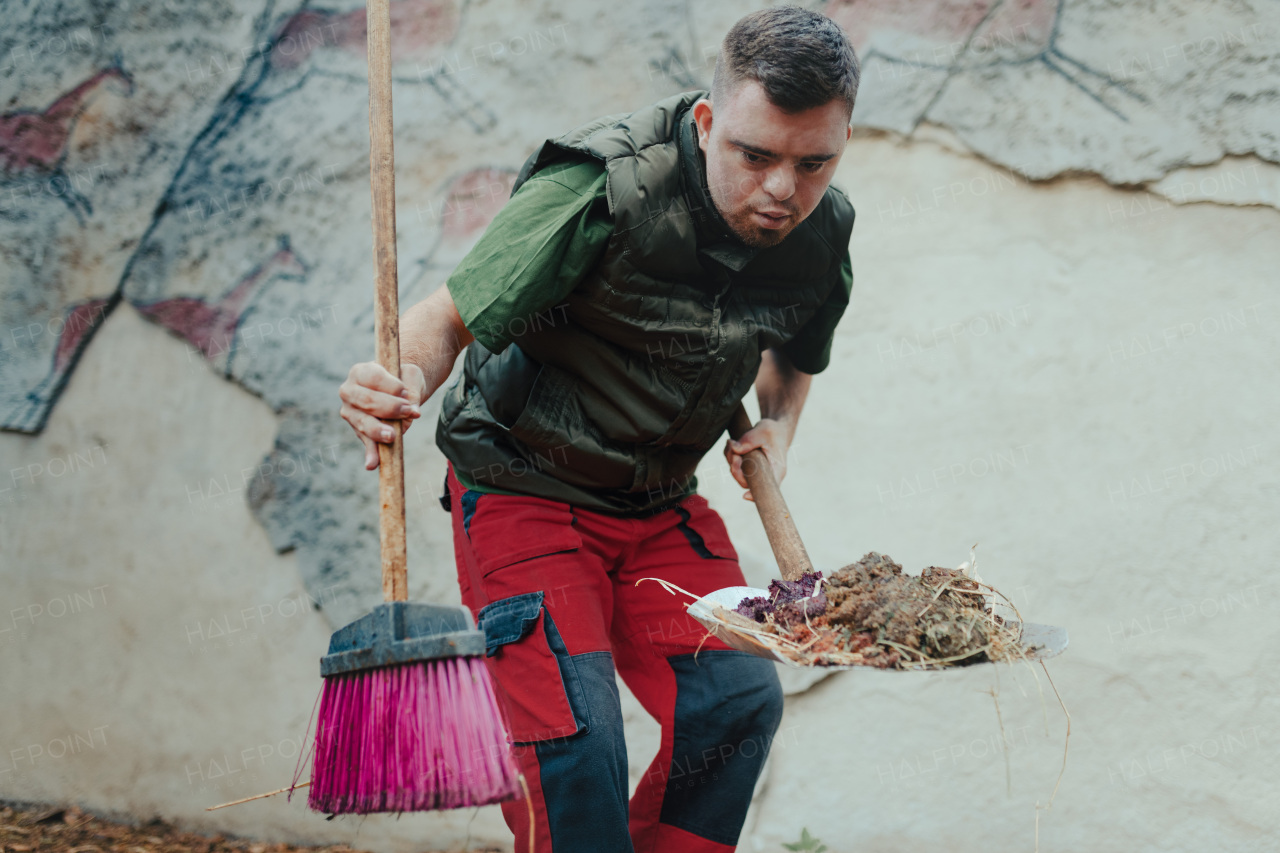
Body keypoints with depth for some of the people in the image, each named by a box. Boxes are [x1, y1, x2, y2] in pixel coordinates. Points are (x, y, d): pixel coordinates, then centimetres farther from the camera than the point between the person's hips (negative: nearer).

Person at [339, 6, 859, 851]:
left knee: (738, 700, -12)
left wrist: (775, 431, 0)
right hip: (522, 490, -5)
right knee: (574, 741, -18)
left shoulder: (822, 236, -6)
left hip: (660, 504, 5)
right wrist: (406, 381, -43)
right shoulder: (600, 189, -26)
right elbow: (450, 315, -22)